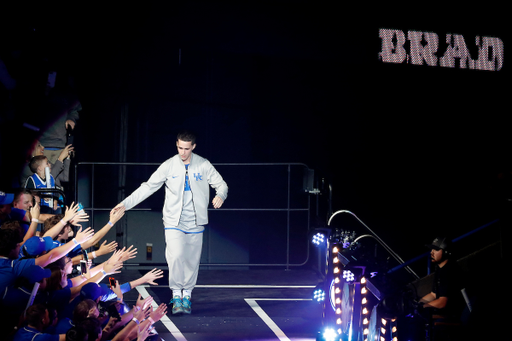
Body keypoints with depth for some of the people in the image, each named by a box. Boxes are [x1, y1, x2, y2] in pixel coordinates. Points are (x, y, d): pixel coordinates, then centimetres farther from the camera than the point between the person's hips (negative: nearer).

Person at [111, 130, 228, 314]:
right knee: (176, 256, -19)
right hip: (174, 222, -1)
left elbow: (221, 184, 6)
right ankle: (176, 295, -9)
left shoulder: (203, 165, 0)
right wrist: (125, 203, -7)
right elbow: (148, 187, 0)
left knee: (192, 260, 4)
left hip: (195, 222, 1)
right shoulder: (169, 166, -2)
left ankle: (186, 295, 20)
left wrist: (220, 195, -19)